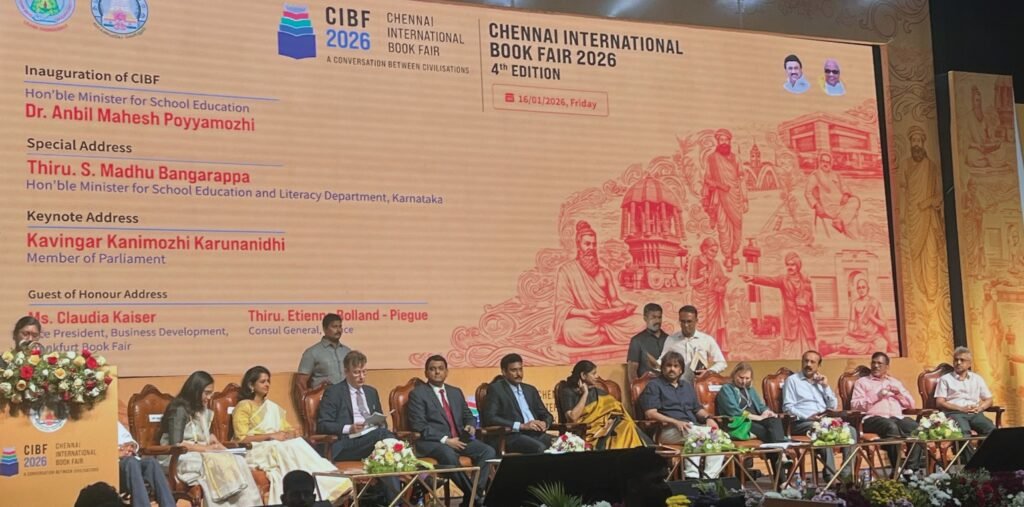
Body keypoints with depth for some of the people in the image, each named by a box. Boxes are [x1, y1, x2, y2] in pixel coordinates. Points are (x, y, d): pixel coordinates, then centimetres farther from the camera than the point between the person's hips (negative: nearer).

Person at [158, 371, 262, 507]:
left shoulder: (205, 411, 18)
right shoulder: (179, 410, -9)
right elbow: (176, 444, -16)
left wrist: (213, 440, -1)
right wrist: (205, 448, -14)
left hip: (201, 454, 7)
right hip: (177, 458, -7)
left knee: (238, 461, -21)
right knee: (217, 464, -34)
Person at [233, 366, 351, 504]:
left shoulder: (272, 406, 26)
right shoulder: (243, 407, 3)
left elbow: (286, 428, 20)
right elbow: (242, 438, -8)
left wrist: (293, 432, -5)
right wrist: (271, 436, -16)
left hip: (277, 445, 5)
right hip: (257, 451, -5)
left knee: (297, 444, -29)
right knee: (289, 449, -35)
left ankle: (332, 485, -48)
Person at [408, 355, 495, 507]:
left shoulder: (456, 392, 21)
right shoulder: (418, 393, 0)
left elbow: (468, 416, 27)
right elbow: (418, 425, -9)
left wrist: (470, 426, 0)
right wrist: (445, 440, -18)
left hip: (458, 439, 6)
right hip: (431, 442, -6)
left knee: (488, 451, -21)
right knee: (449, 455, -39)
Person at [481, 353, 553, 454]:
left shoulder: (530, 390, 23)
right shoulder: (496, 389, 4)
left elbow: (546, 414, 26)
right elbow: (489, 417, -9)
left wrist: (545, 423, -1)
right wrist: (521, 426, -16)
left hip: (536, 433, 6)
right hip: (513, 436, -6)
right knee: (540, 448, -36)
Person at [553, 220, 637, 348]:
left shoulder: (604, 272, 19)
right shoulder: (566, 270, 3)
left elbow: (614, 301, 16)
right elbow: (562, 306, -5)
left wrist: (624, 309, -9)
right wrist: (584, 313, -23)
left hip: (608, 319, 3)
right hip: (581, 320, -3)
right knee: (572, 331, -40)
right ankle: (612, 333, -21)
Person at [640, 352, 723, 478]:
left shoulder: (687, 386, 29)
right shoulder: (654, 386, 8)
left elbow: (698, 409, 27)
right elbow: (650, 413, -5)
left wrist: (708, 418, 2)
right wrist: (676, 422, -18)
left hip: (694, 427, 6)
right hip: (668, 430, -6)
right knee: (692, 433, -37)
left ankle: (709, 478, -26)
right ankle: (692, 477, -37)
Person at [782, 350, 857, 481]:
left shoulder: (820, 381, 25)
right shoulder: (792, 380, 8)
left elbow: (833, 406, 19)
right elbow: (787, 407, -3)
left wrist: (826, 386, 8)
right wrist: (807, 417, -16)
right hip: (802, 422, -6)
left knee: (851, 430, -20)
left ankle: (847, 474, -22)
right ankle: (830, 475, -34)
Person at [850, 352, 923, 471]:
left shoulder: (895, 382, 30)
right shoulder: (862, 382, 16)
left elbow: (911, 404, 24)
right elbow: (855, 405, 1)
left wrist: (899, 393, 5)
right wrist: (876, 396, -8)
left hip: (897, 418, 4)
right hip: (874, 418, -4)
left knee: (916, 427, -29)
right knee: (891, 427, -38)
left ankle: (913, 469, -30)